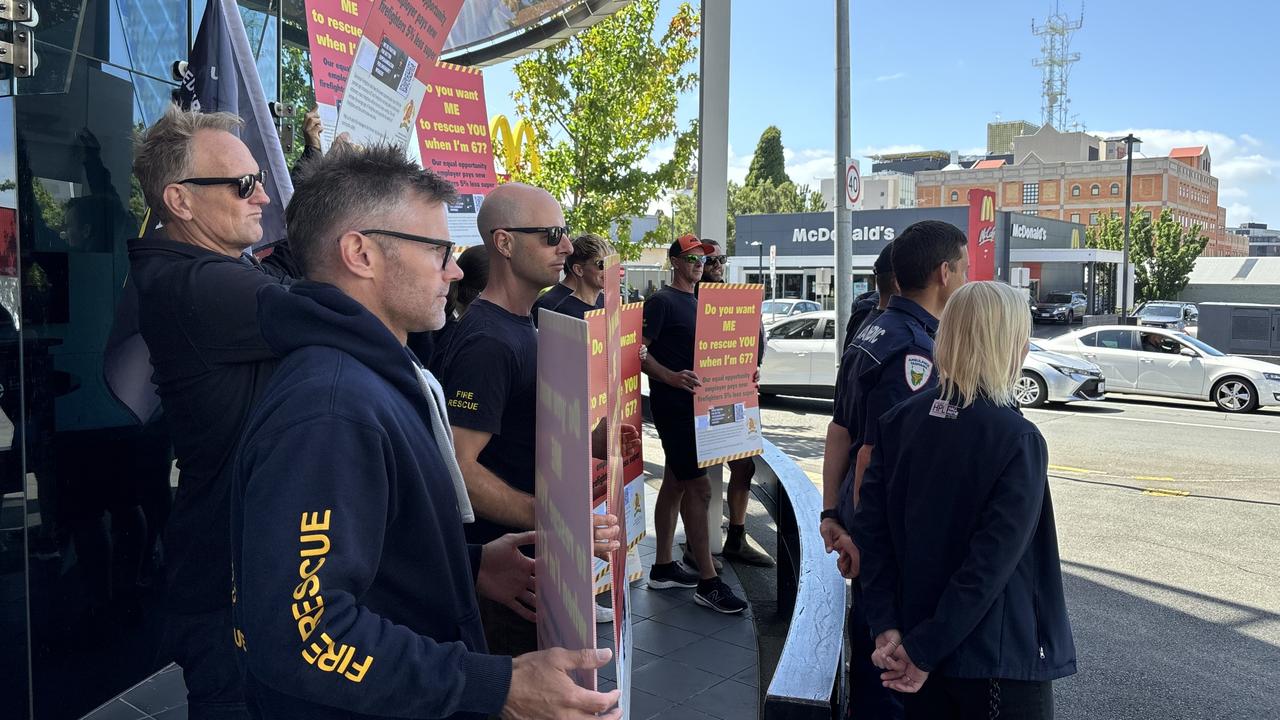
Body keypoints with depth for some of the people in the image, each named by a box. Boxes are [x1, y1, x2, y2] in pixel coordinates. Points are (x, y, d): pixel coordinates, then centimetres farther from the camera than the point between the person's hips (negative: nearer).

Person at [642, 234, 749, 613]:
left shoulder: (697, 303, 18)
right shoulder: (661, 301, -9)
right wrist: (671, 377, -30)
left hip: (693, 403, 9)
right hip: (672, 406, -9)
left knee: (675, 483, 14)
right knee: (698, 487, -10)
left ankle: (663, 567, 24)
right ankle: (708, 582, -5)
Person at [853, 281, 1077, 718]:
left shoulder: (900, 421, -3)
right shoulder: (1019, 440, -19)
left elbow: (870, 526, -5)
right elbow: (993, 560, -23)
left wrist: (886, 626, -4)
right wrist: (925, 650, -18)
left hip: (917, 635, 5)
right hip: (1000, 657, -5)